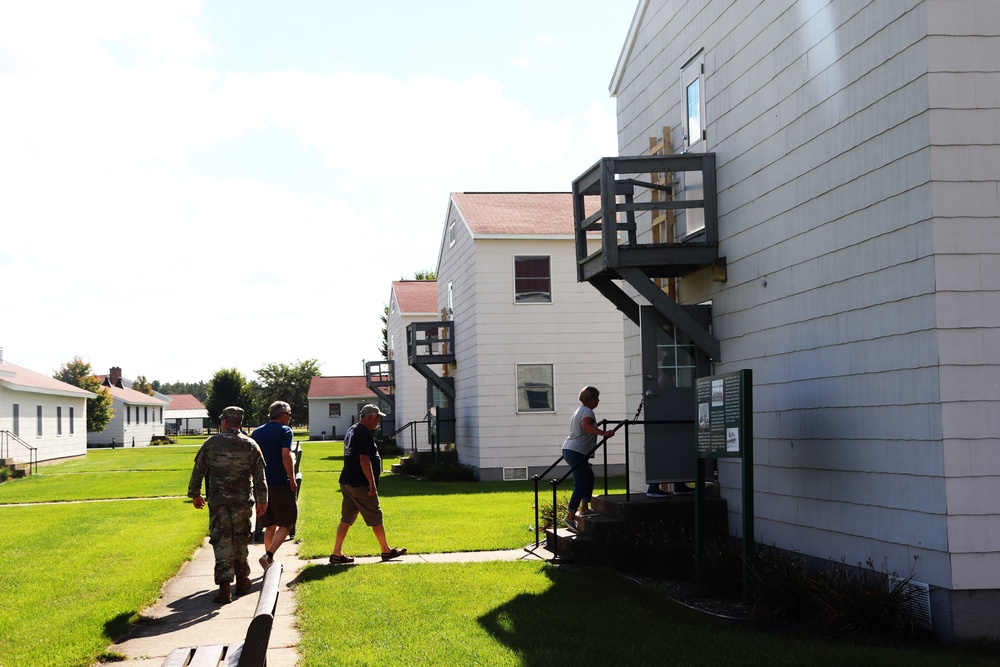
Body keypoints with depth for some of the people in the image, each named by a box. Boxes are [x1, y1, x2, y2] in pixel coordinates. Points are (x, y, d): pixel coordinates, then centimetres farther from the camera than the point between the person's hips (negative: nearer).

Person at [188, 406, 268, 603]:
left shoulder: (211, 444, -1)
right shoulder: (251, 445, 1)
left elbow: (198, 471, 5)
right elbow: (260, 476, 2)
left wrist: (195, 494, 18)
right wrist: (262, 500, 9)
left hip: (218, 501, -1)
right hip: (242, 502, 1)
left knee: (221, 541, -2)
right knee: (240, 539, 15)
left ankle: (225, 585, -13)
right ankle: (242, 580, 25)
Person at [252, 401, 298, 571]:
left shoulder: (256, 432, 12)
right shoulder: (285, 431, -7)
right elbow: (286, 456, -18)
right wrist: (292, 479, -11)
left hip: (262, 484, 6)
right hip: (281, 484, -6)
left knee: (270, 525, 15)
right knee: (285, 524, -1)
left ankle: (270, 563, 17)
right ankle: (268, 556, -18)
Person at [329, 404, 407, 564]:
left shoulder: (351, 430, 15)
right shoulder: (364, 433, -16)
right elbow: (364, 460, -22)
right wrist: (372, 483, -20)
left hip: (347, 482, 9)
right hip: (360, 484, -9)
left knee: (346, 519, 9)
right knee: (375, 518, 3)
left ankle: (337, 554, 7)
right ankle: (386, 551, 13)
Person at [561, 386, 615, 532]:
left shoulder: (580, 411, 21)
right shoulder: (587, 412, -11)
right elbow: (586, 426, -32)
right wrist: (604, 433, -40)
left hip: (569, 450, 11)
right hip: (576, 452, -11)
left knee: (589, 475, 24)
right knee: (580, 484, -11)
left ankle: (584, 508, 30)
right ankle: (570, 517, -16)